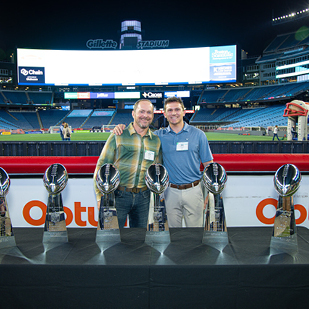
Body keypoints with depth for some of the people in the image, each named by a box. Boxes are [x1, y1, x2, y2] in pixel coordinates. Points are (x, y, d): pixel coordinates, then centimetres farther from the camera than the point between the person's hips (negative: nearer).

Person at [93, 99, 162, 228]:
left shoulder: (156, 141, 10)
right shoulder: (118, 136, -1)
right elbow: (102, 166, -2)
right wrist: (100, 196, -8)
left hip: (143, 198, 4)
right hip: (118, 195, -3)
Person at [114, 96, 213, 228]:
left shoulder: (198, 134, 2)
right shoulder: (159, 135, 4)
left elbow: (208, 165, 4)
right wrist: (121, 127, -5)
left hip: (193, 191, -1)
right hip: (171, 192, 1)